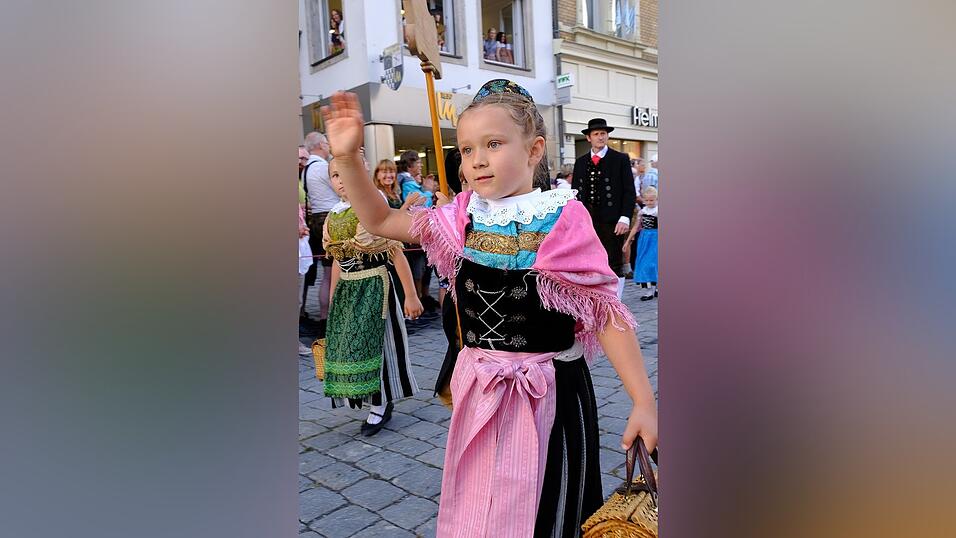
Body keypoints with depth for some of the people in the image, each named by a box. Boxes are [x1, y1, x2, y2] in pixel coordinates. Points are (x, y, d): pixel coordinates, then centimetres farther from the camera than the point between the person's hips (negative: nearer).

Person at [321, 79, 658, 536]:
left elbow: (605, 312, -11)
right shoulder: (464, 217, 1)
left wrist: (644, 402, -14)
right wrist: (347, 156, -6)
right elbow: (380, 220, 7)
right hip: (478, 394, 5)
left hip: (548, 395, -4)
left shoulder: (561, 220, -12)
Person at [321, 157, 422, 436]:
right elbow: (338, 261, 14)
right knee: (345, 345, 8)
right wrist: (332, 303, 16)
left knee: (368, 342, -3)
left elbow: (396, 253, -12)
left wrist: (410, 295, -14)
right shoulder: (333, 217, 7)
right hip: (346, 289, 6)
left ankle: (379, 405, 18)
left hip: (374, 285, -6)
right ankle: (381, 400, 26)